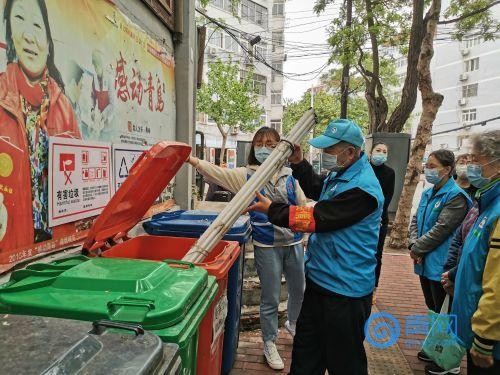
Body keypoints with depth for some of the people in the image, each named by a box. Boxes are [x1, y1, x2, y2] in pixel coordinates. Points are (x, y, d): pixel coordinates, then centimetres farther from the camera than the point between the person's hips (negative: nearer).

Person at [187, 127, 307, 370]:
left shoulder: (289, 176, 2)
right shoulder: (245, 176, -6)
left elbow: (303, 206, 10)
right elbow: (215, 172, -18)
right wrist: (189, 158, -29)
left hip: (294, 243, 4)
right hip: (267, 247, -4)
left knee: (299, 290, 22)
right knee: (270, 299, 7)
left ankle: (293, 324, 53)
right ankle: (269, 344, 32)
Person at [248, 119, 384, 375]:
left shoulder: (362, 189, -25)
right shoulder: (339, 174, 6)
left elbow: (317, 218, -24)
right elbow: (316, 189, 26)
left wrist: (271, 209, -16)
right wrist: (298, 163, 10)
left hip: (344, 290, -9)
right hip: (320, 279, 9)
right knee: (306, 347, 23)